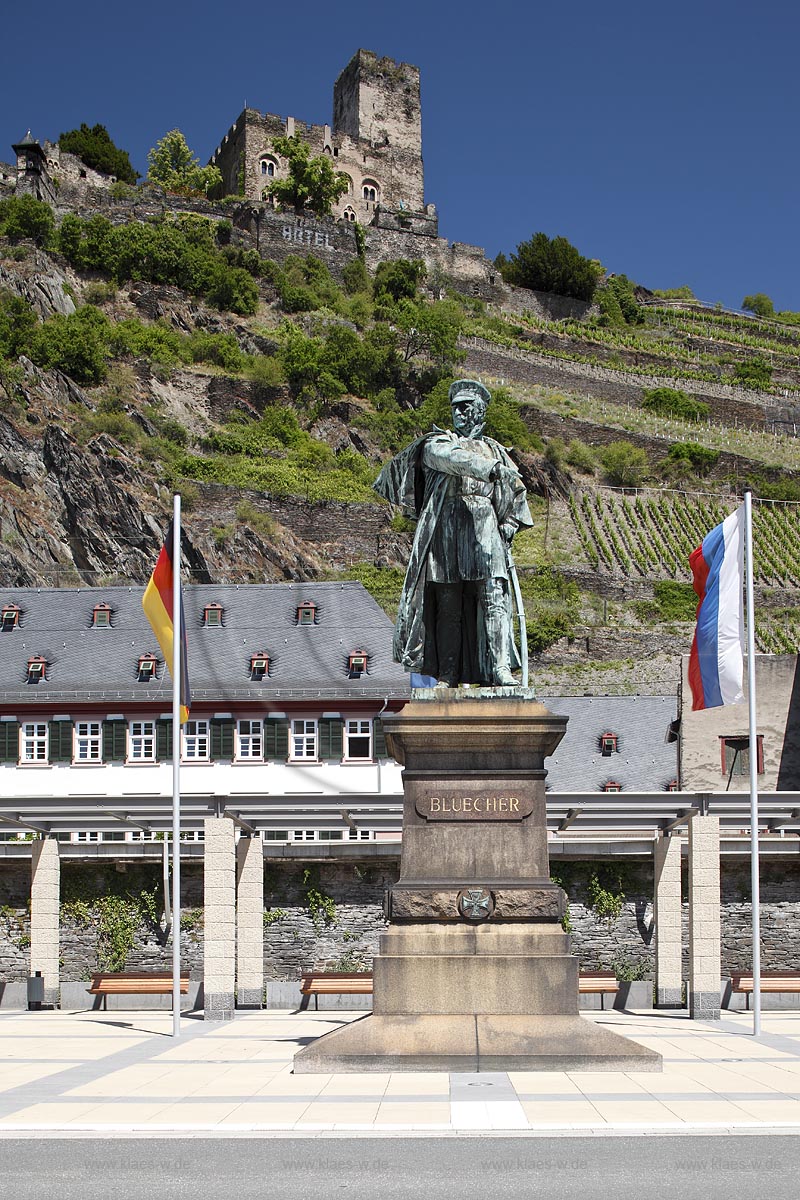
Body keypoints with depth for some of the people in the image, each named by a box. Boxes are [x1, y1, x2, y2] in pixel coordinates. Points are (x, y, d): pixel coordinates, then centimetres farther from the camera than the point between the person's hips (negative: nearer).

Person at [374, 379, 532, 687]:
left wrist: (508, 527, 13)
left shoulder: (494, 450, 24)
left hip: (484, 529, 2)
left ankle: (500, 669, -21)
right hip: (445, 531, -2)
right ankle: (448, 674, -2)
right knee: (447, 606, -4)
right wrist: (490, 469, -28)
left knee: (494, 597, -13)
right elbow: (451, 458, -12)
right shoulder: (437, 441, 13)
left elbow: (517, 491, 30)